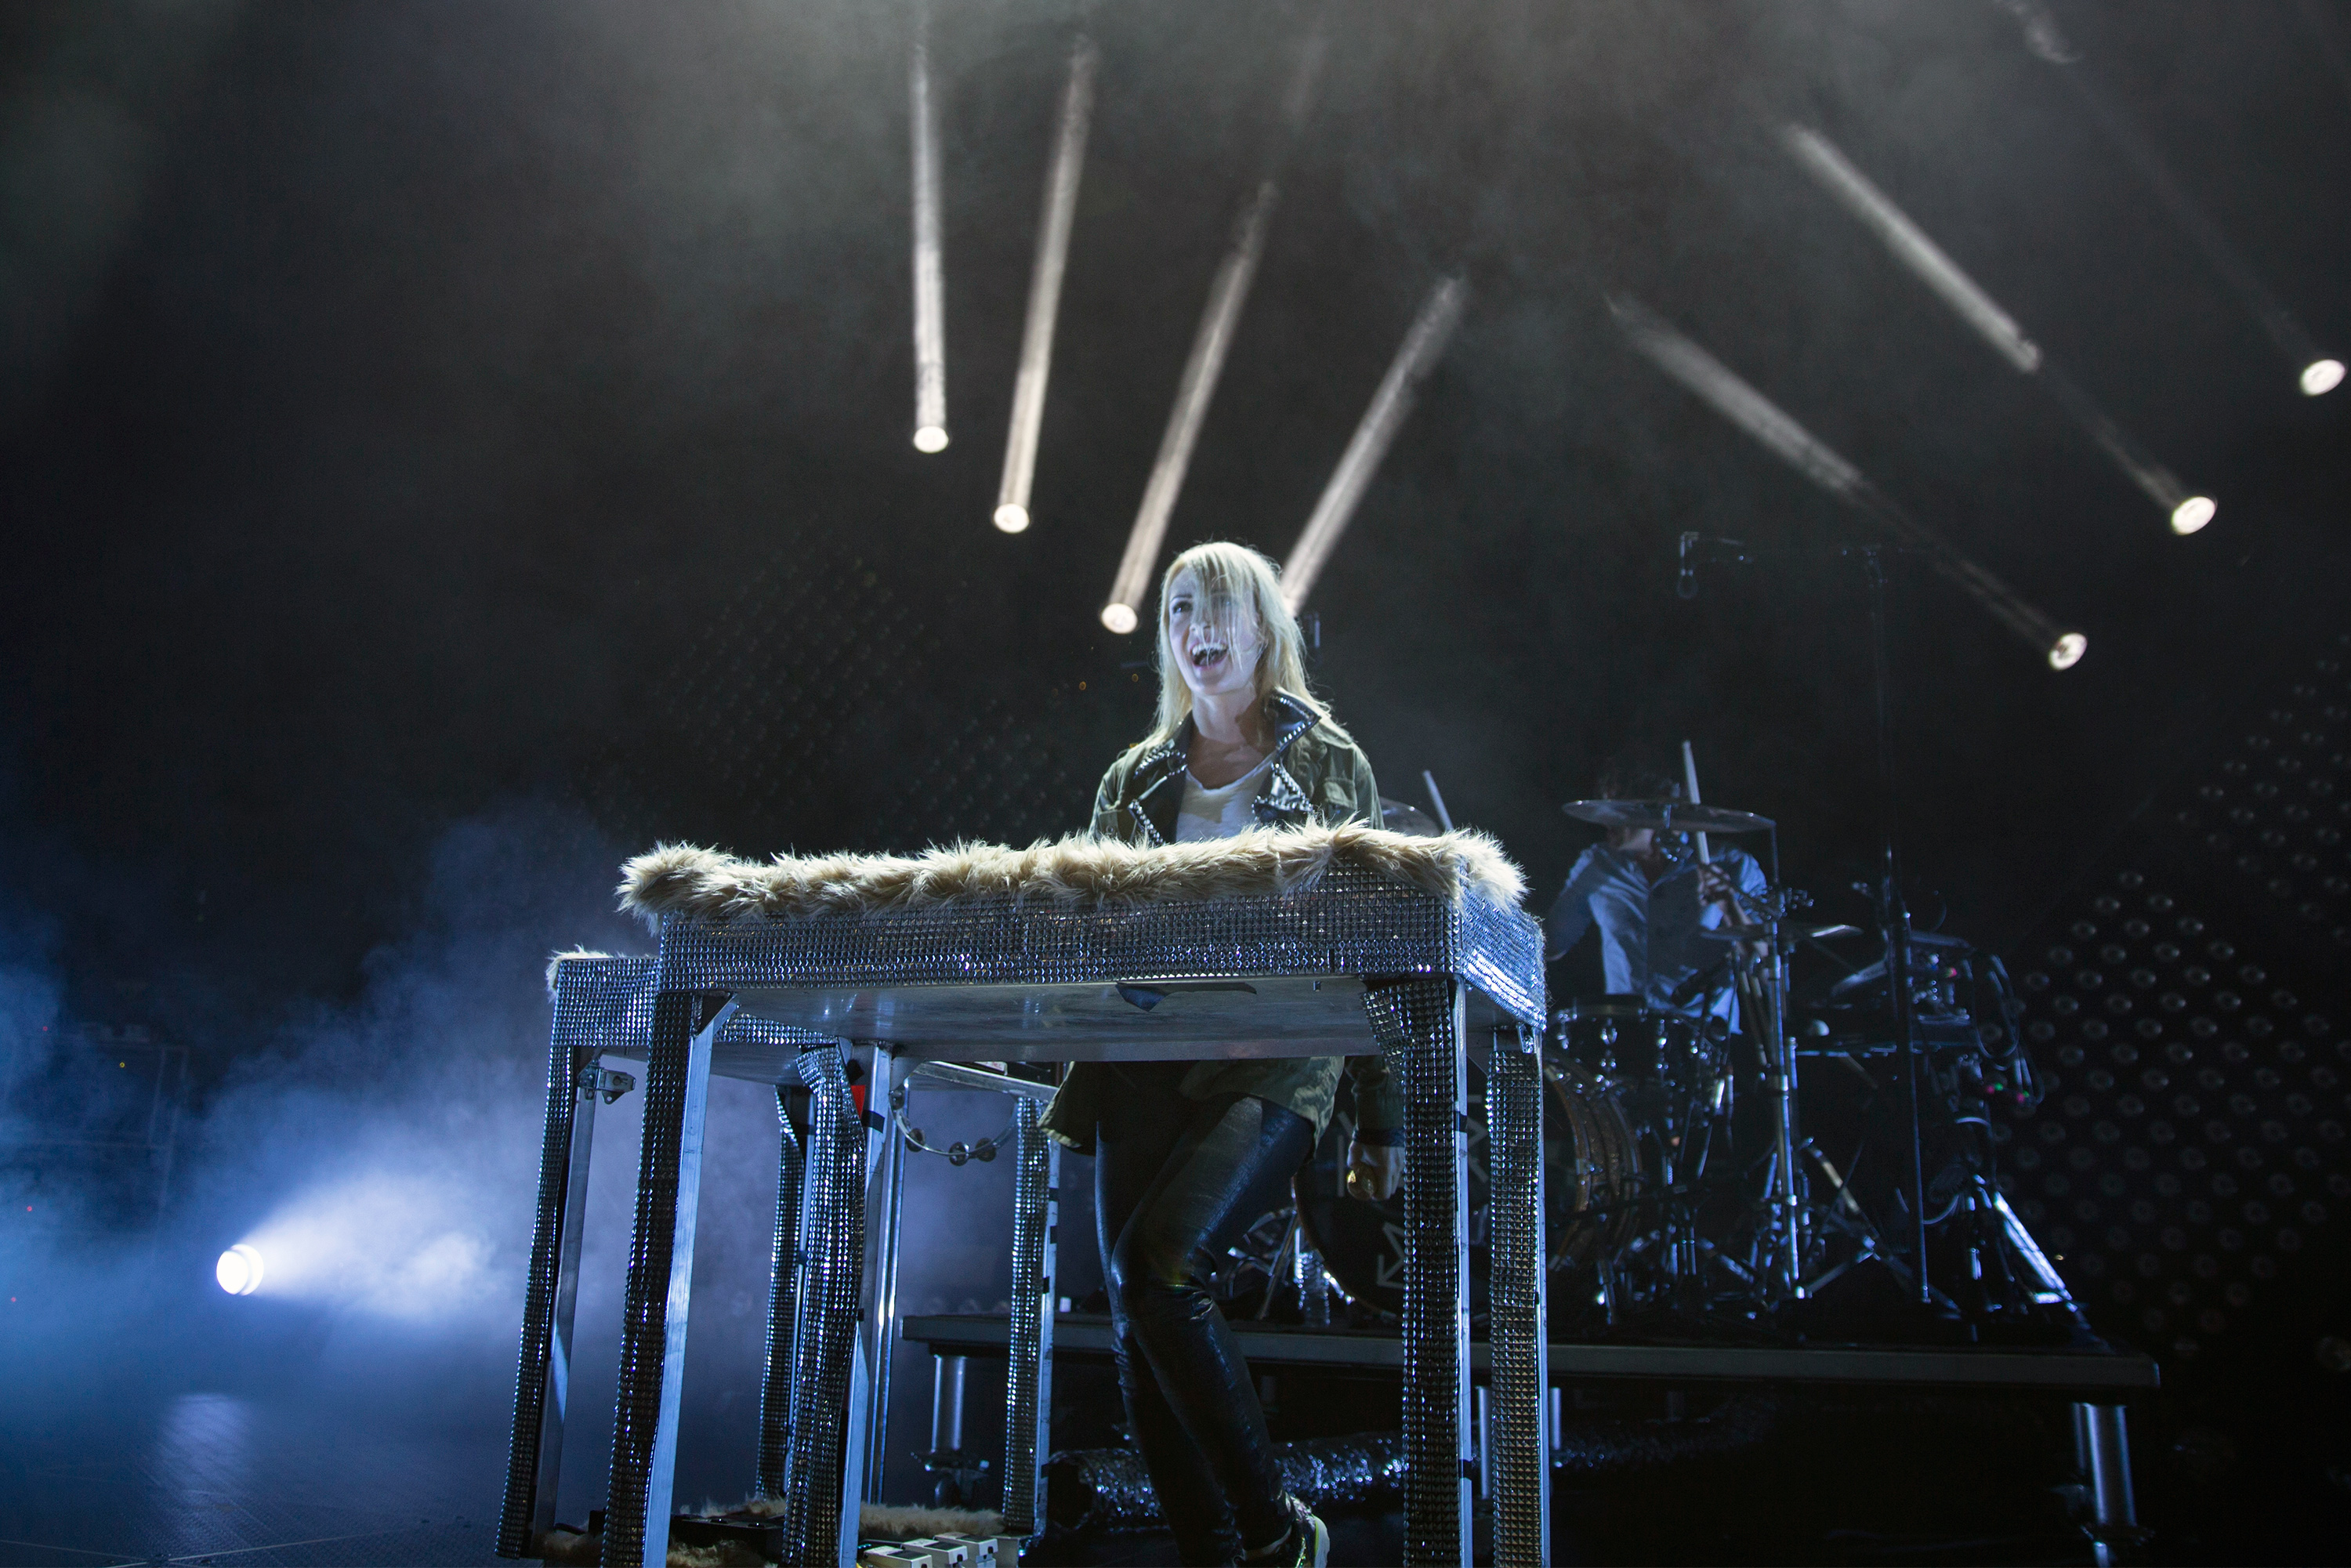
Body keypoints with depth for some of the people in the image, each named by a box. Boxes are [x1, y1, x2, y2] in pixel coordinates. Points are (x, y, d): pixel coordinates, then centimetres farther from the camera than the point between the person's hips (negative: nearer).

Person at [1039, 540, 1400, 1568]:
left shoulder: (1329, 764, 9)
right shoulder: (1135, 779, 18)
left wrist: (1381, 1117, 2)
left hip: (1275, 1063, -4)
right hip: (1148, 1065, 5)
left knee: (1156, 1269, -24)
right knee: (1132, 1325, -3)